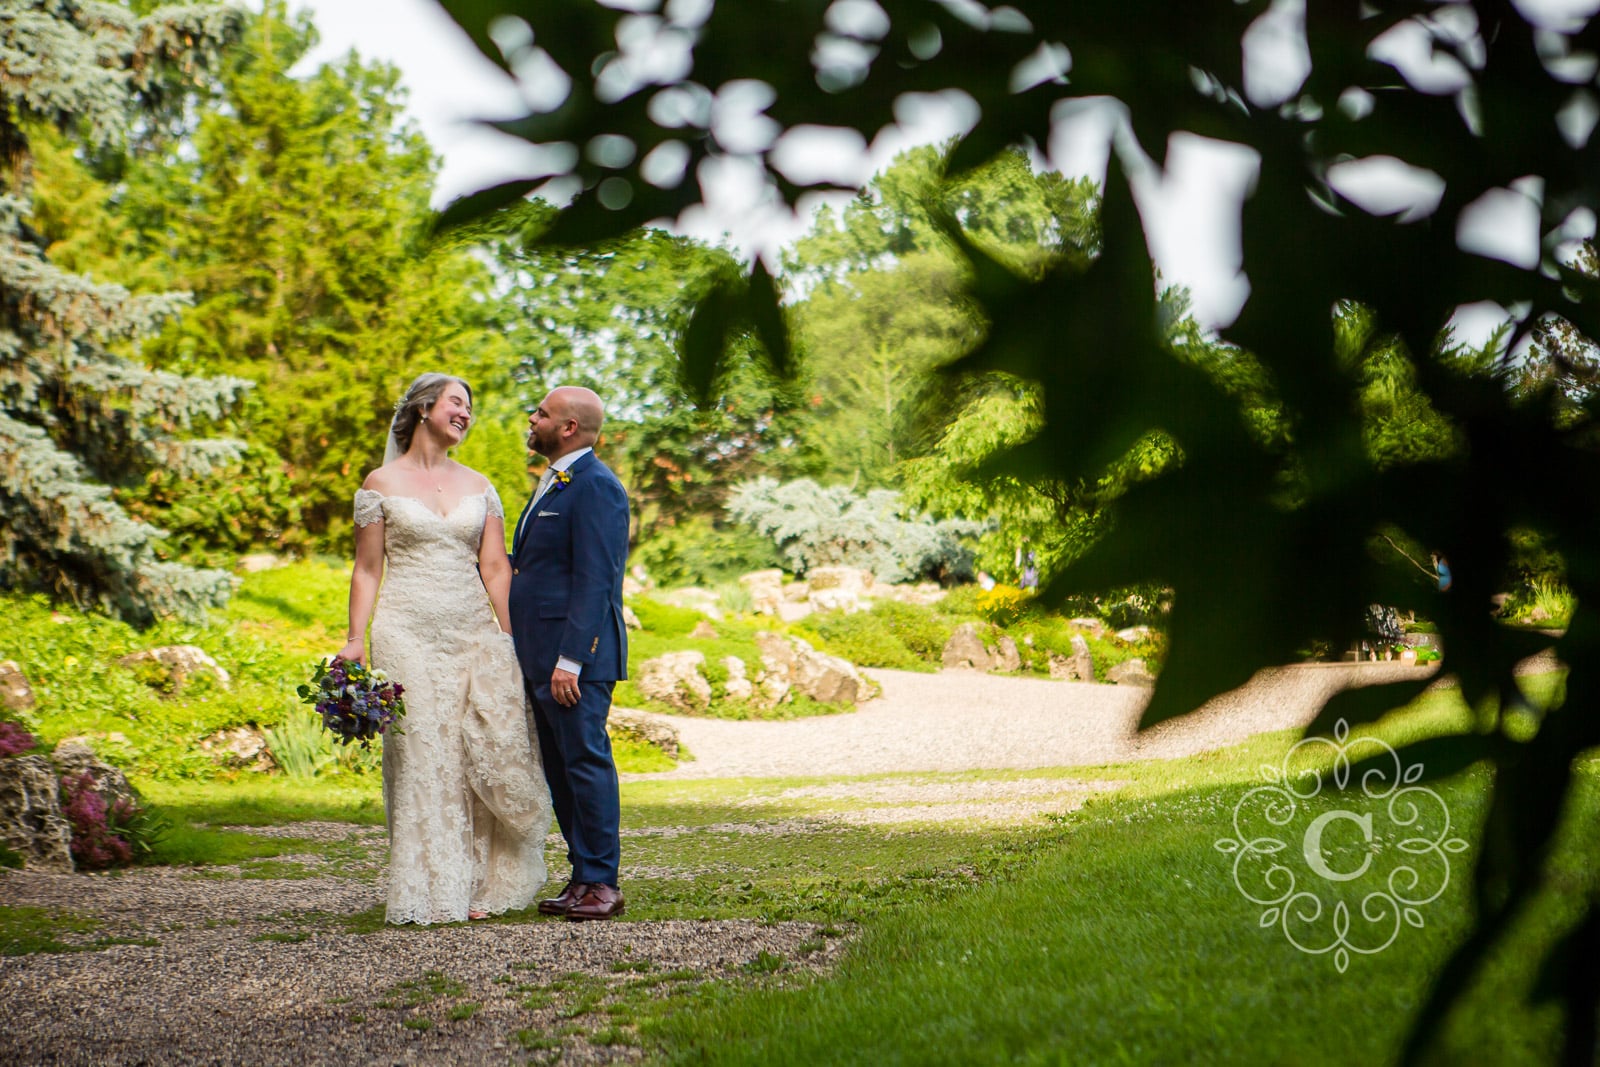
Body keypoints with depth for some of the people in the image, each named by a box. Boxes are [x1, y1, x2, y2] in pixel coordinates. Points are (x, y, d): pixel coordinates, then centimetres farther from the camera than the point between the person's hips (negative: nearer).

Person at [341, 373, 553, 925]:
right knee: (422, 759, -5)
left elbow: (496, 569, 8)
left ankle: (473, 886, 6)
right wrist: (354, 640, -3)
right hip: (409, 634, -3)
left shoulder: (479, 486, 13)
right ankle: (430, 895, 1)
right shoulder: (381, 484, 5)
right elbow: (367, 570, 5)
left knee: (482, 756, -4)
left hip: (474, 632, 3)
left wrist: (513, 641, 0)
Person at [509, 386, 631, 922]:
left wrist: (569, 659, -22)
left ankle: (601, 883, 1)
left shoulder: (595, 487, -13)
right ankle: (583, 877, 18)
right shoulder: (553, 482, 19)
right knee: (559, 770, 12)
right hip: (540, 656, 10)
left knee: (586, 762, -5)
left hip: (575, 657, -10)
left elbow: (594, 581, -19)